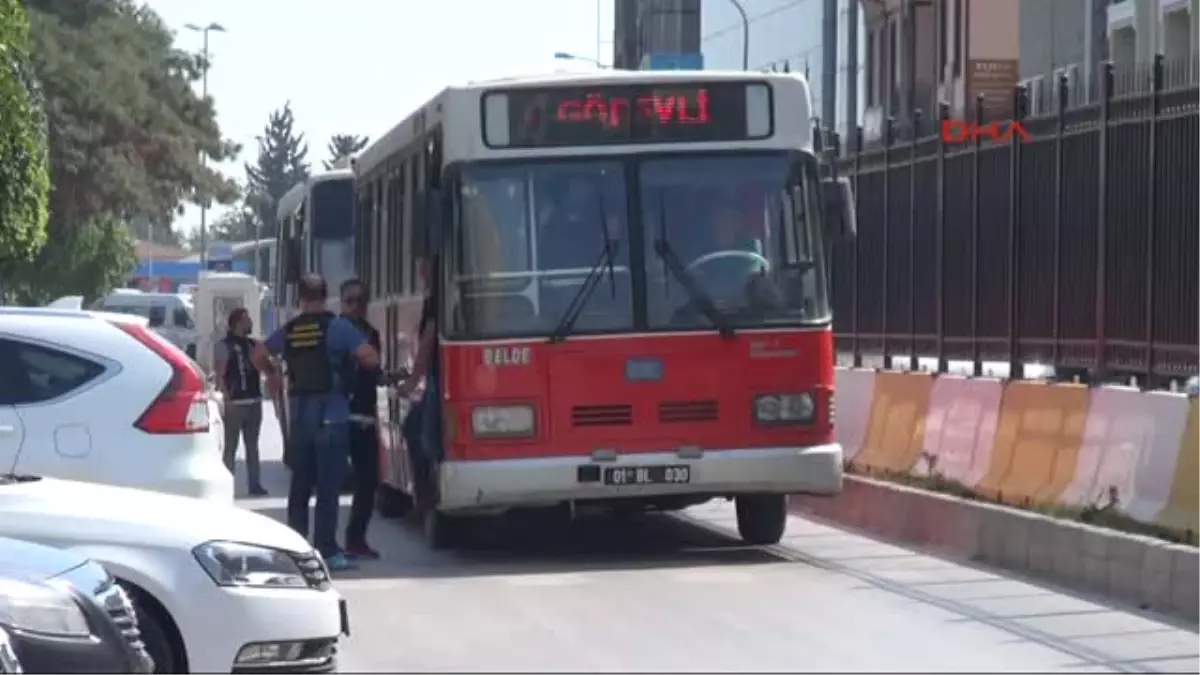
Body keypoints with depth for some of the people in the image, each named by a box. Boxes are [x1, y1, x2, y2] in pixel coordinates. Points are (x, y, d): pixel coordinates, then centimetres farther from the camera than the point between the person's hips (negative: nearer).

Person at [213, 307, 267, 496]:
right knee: (230, 446, -3)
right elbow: (219, 374, -10)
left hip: (254, 401, 6)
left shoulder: (252, 344, 15)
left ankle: (255, 484, 13)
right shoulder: (224, 345, -4)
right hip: (235, 403, -6)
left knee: (252, 446, 9)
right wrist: (226, 399, -17)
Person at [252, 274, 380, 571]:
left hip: (299, 415, 5)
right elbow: (370, 358, -16)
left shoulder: (289, 331, 7)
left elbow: (259, 354, 21)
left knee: (300, 484, 13)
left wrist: (272, 374, 38)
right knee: (328, 487, -4)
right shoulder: (337, 326, -8)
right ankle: (327, 551, -6)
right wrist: (359, 362, 6)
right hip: (331, 415, -5)